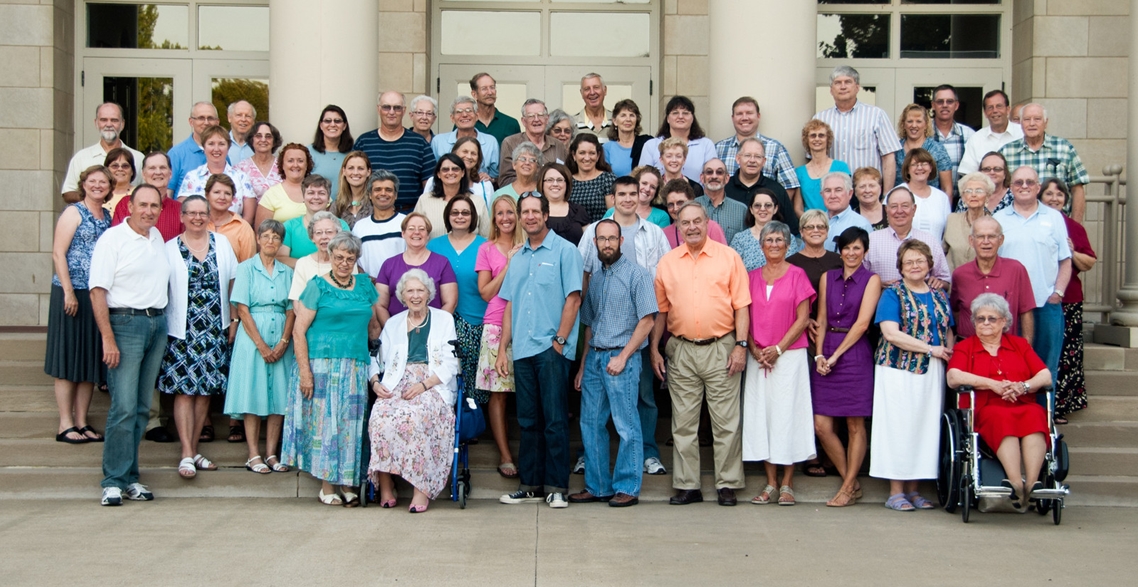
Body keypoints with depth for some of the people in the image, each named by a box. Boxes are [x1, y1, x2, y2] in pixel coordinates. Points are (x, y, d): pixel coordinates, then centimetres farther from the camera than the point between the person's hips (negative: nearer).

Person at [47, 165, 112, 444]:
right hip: (72, 293, -6)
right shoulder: (74, 212, -4)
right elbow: (58, 253, -10)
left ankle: (82, 422, 16)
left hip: (99, 296, 6)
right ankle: (66, 424, 4)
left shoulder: (107, 217, 13)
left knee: (91, 360, 9)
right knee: (68, 359, -1)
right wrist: (69, 292, -16)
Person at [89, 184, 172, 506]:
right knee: (124, 407, -10)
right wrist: (108, 339, -17)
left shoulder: (158, 238, 14)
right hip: (125, 323, -6)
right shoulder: (112, 239, -5)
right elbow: (98, 291, -11)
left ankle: (129, 477, 14)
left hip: (158, 324, 6)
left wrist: (161, 321, 13)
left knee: (142, 407, 8)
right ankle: (114, 481, -4)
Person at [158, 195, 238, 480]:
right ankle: (186, 454, -4)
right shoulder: (170, 249, 2)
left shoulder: (222, 243, 8)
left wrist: (234, 320, 6)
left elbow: (233, 283, 10)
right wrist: (161, 325, -5)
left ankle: (194, 450, 15)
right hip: (182, 330, -3)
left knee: (205, 390, 6)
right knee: (184, 390, -6)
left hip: (214, 329, 3)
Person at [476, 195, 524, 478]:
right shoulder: (487, 249, 8)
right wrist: (508, 265, -6)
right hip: (496, 325, -1)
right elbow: (486, 292, 1)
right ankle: (505, 456, 4)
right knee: (497, 392, -3)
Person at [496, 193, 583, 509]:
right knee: (528, 420, 9)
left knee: (555, 420, -4)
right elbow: (510, 305, 17)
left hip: (551, 349, -6)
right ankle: (529, 484, 16)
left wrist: (560, 340, -12)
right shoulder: (517, 258, 17)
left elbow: (573, 298, -7)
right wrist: (502, 349, 12)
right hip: (522, 350, 6)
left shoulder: (564, 251, -1)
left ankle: (556, 486, 2)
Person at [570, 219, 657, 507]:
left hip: (621, 357, -7)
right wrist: (583, 365, 15)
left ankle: (627, 488, 4)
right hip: (594, 357, 7)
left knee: (627, 426, -3)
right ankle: (598, 486, 16)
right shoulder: (595, 278, 16)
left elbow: (647, 320, -9)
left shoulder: (636, 274, -3)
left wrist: (622, 357, -14)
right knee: (591, 424, 8)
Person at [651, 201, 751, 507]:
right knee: (683, 422, 6)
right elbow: (660, 310, 11)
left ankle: (727, 485, 10)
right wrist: (654, 349, 5)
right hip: (681, 350, 2)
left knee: (726, 421, 1)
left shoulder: (728, 257, 2)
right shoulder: (667, 262, 8)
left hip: (721, 347, -2)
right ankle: (686, 485, 14)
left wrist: (741, 345, -8)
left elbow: (741, 305, 0)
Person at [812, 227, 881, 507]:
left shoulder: (871, 280, 0)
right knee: (821, 426, 0)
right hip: (826, 356, 4)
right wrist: (819, 354, -3)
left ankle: (848, 487, 10)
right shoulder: (827, 278, 13)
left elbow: (862, 323, -8)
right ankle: (851, 481, 15)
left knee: (855, 425, 0)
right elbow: (821, 320, 11)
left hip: (855, 354, -4)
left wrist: (835, 356, -10)